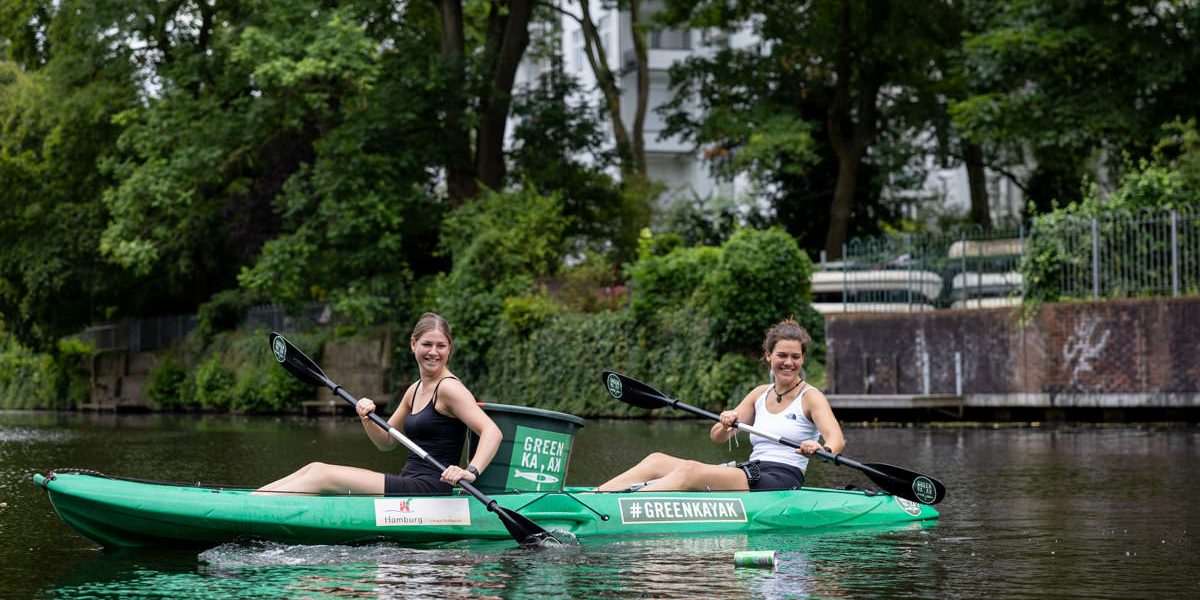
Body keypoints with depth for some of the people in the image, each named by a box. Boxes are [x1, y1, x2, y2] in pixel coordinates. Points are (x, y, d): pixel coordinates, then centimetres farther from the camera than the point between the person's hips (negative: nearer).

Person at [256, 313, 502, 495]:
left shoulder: (449, 388, -10)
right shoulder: (415, 390, 16)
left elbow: (492, 431, -21)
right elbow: (387, 442, 23)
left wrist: (471, 472, -36)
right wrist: (368, 419, 2)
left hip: (430, 492, -8)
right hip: (410, 484, 8)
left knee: (323, 476, -13)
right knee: (316, 468, 3)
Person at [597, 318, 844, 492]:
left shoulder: (810, 396, 1)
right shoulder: (760, 394, 18)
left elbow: (837, 439, -16)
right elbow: (717, 438, 12)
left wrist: (821, 449, -40)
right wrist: (726, 424, -12)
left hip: (782, 483, -7)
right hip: (752, 475, 7)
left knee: (690, 470, -28)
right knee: (657, 461, -7)